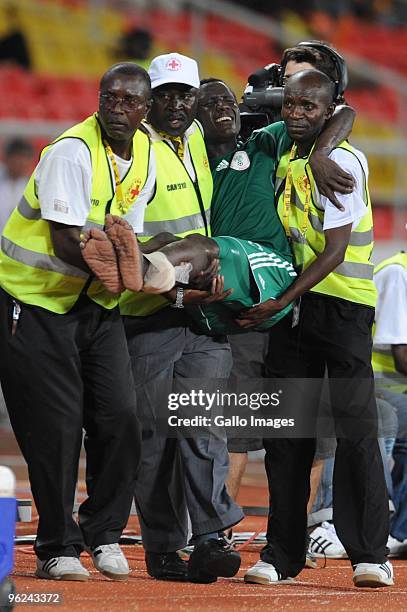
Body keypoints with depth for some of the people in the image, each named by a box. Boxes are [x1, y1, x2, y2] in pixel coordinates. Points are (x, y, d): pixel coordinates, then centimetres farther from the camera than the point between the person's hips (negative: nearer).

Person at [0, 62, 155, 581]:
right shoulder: (72, 152, -20)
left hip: (96, 304, 7)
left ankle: (103, 530, 15)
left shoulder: (146, 154, 3)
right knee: (55, 428, -7)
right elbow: (66, 242, -26)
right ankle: (56, 548, 3)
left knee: (119, 418, -2)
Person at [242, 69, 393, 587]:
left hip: (343, 304, -7)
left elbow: (335, 252, -16)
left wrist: (280, 303, -20)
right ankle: (282, 555, 10)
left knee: (355, 428, -11)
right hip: (292, 305, 7)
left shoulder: (342, 162, -11)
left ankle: (371, 554, -10)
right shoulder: (283, 162, 11)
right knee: (285, 432, 5)